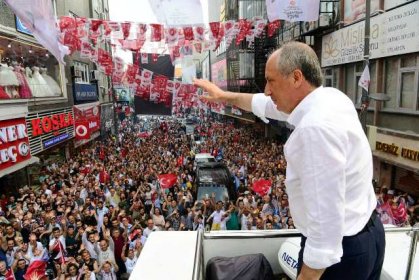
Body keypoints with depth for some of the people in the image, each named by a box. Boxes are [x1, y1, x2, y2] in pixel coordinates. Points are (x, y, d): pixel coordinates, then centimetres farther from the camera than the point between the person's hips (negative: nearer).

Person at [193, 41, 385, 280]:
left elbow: (326, 216, -31)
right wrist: (225, 96, 21)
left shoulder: (316, 126, -31)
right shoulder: (329, 97, -1)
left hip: (339, 248, -8)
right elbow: (270, 105, 13)